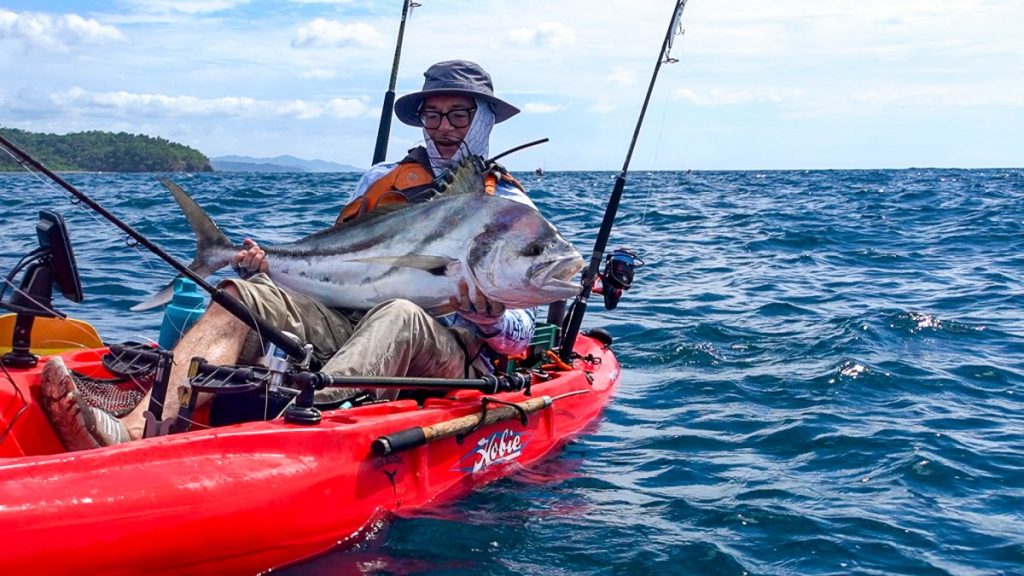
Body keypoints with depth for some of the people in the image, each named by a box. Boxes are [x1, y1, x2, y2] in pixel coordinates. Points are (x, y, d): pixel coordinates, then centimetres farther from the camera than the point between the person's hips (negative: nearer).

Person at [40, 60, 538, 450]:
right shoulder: (382, 179, 24)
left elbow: (522, 335, 5)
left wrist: (491, 323, -19)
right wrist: (268, 268, 4)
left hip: (448, 359, -4)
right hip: (347, 327, 5)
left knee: (399, 315, -39)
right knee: (242, 295, -18)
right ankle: (137, 431, -43)